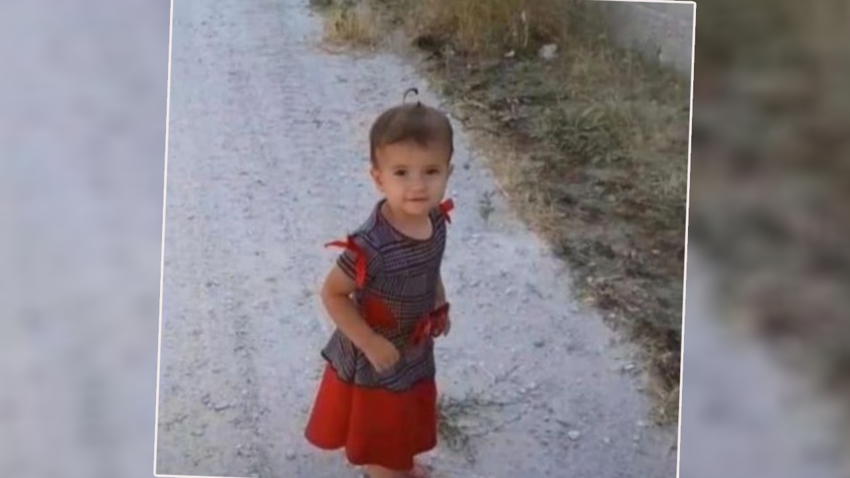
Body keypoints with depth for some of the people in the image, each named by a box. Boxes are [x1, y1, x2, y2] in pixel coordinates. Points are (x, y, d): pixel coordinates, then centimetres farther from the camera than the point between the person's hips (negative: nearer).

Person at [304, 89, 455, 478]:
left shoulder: (435, 219, -16)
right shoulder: (371, 246, -39)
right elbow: (332, 294, -26)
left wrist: (440, 306, 3)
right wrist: (370, 343, -26)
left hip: (416, 349, 8)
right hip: (375, 358, -7)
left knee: (408, 420, 33)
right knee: (378, 434, 19)